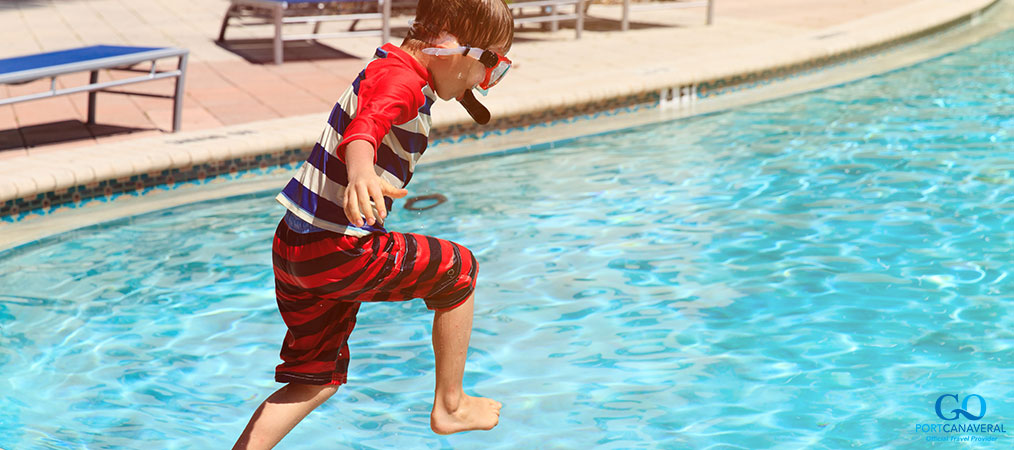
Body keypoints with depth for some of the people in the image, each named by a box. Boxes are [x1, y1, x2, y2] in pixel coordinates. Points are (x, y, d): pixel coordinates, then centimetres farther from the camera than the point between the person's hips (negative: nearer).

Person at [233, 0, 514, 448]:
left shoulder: (387, 67, 18)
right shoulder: (402, 79, -15)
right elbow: (363, 130, -36)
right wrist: (362, 174, -56)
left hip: (293, 247, 10)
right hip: (339, 252, -10)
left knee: (319, 378, 18)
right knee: (458, 270, 8)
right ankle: (450, 406, 20)